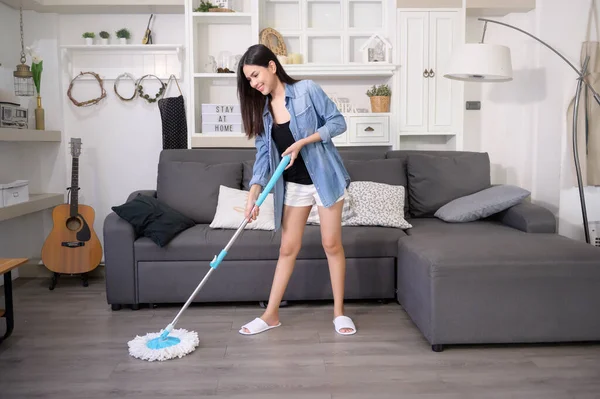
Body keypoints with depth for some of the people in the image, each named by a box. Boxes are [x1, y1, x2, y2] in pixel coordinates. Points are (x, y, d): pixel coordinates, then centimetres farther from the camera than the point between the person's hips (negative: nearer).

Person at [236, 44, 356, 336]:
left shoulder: (307, 90, -10)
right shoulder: (261, 109, 4)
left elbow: (338, 122, -10)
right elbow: (263, 155, 0)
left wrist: (302, 142, -21)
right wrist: (253, 195, -12)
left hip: (324, 177, -4)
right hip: (292, 185, 4)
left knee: (332, 244, 2)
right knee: (288, 248, 8)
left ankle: (339, 311, 16)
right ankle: (271, 314, 16)